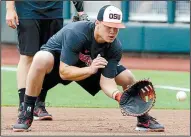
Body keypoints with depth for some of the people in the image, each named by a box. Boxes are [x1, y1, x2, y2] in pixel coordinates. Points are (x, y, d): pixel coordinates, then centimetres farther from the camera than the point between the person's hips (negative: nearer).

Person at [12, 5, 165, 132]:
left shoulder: (115, 48, -22)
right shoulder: (76, 34, -38)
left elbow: (106, 81, -22)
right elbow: (64, 72, -36)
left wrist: (118, 95, -43)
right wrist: (90, 69, -48)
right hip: (57, 56, -5)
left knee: (128, 78, -6)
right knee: (41, 59, -41)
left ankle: (143, 119, 20)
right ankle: (26, 114, -29)